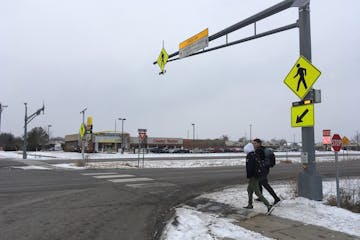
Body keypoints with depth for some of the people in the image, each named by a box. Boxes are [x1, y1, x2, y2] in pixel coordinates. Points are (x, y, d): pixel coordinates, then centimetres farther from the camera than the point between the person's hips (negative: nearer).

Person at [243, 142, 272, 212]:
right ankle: (250, 205, 32)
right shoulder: (255, 155, 11)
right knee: (249, 189, 22)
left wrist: (248, 176, -15)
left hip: (253, 177, -10)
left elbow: (249, 167, -23)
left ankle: (268, 205, -13)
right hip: (257, 175, 10)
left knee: (257, 192, -9)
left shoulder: (250, 156, -17)